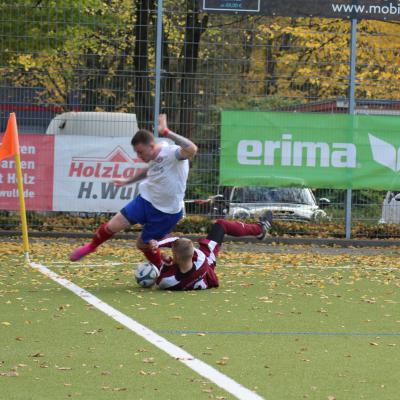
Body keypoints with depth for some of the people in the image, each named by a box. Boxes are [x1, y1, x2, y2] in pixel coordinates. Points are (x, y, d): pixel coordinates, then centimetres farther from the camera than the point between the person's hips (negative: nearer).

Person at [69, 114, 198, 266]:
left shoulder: (171, 153, -27)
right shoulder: (153, 157, -3)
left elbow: (192, 149, -50)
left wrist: (166, 132, -50)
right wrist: (128, 181, 29)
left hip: (167, 212, -6)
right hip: (146, 200, 6)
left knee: (144, 245, 8)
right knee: (112, 226, -2)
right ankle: (91, 247, 28)